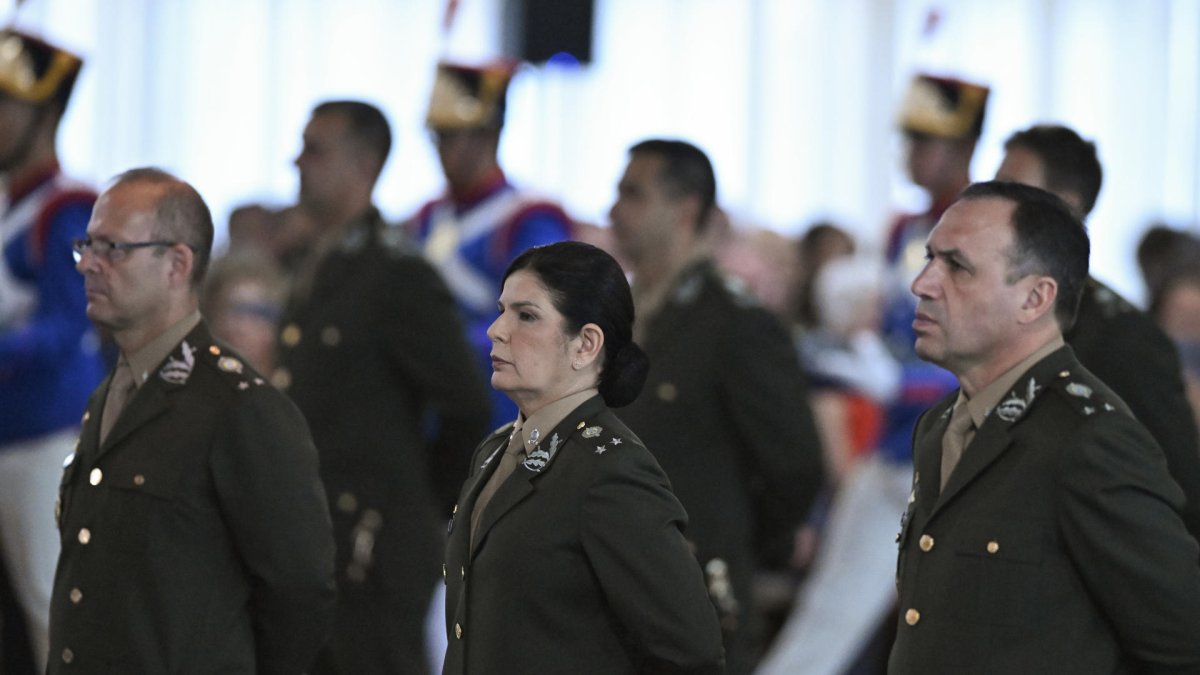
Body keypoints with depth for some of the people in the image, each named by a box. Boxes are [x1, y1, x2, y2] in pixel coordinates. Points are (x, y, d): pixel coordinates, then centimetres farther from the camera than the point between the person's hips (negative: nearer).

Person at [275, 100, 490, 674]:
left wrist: (427, 505, -1)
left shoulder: (397, 276, -13)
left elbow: (466, 406, -13)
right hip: (309, 541, 9)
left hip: (376, 543, -9)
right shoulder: (317, 269, 14)